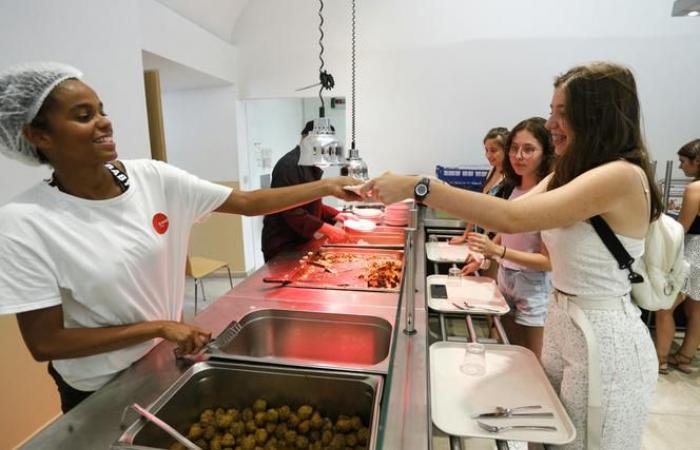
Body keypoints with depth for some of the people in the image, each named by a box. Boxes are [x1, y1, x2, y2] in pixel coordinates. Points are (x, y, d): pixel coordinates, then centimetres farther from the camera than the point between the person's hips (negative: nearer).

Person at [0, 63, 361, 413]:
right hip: (101, 391, -3)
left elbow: (248, 203, -13)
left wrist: (327, 187, -17)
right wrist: (158, 327, -22)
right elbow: (44, 343, -18)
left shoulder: (152, 178, -13)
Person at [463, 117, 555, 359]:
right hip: (505, 280, 7)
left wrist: (498, 251, -30)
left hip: (533, 288, -7)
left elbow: (548, 261, -20)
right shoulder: (515, 189, 2)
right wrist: (483, 258, 10)